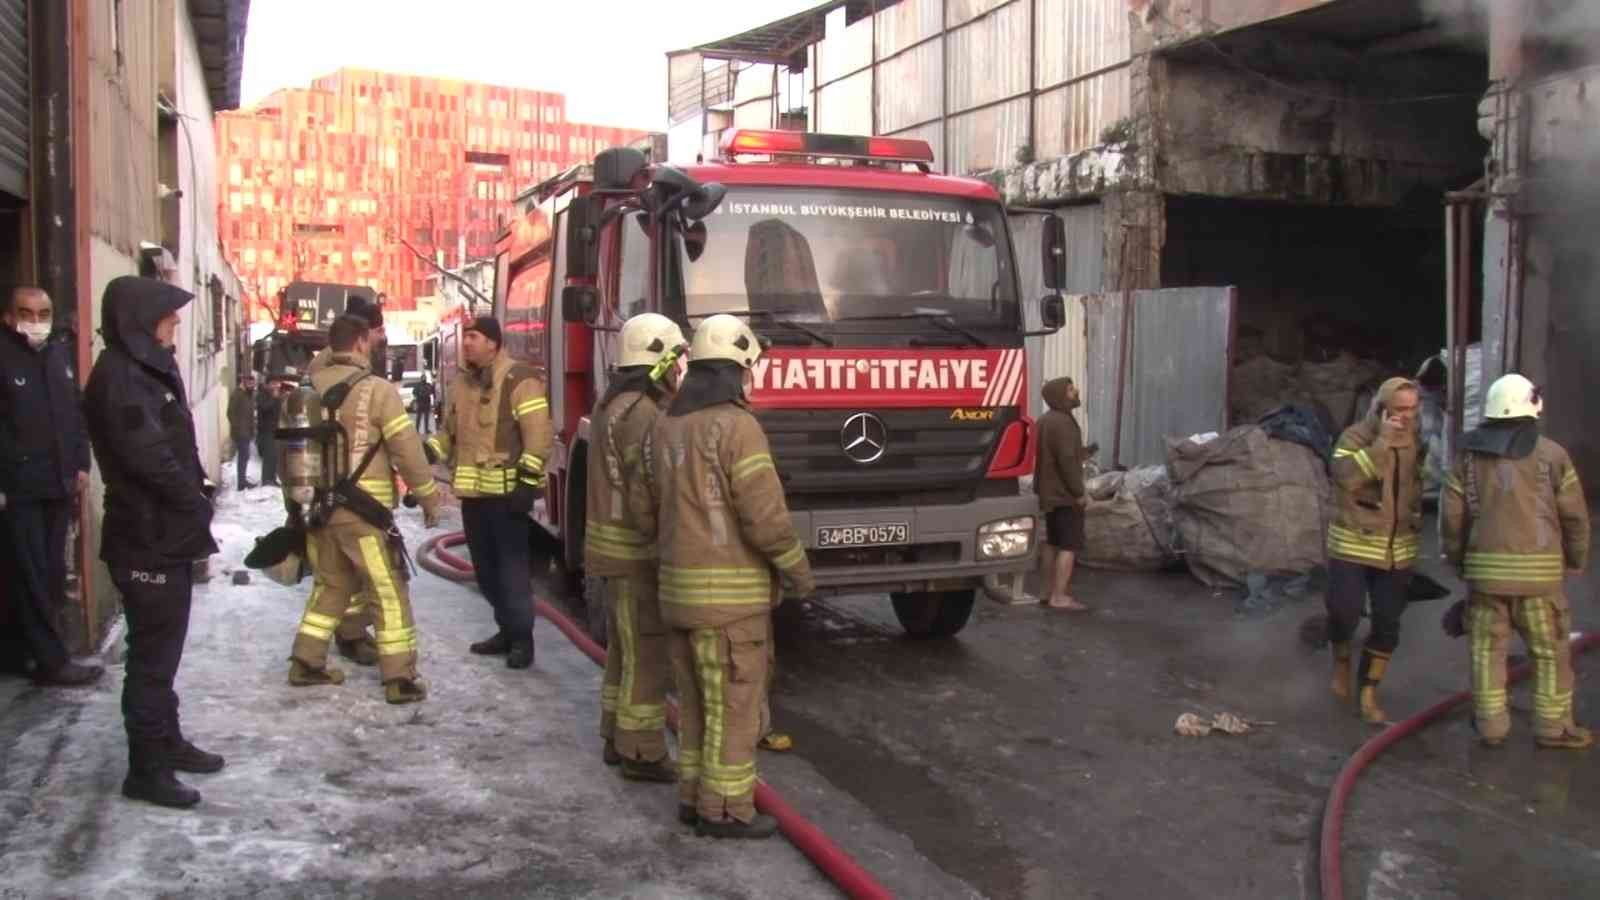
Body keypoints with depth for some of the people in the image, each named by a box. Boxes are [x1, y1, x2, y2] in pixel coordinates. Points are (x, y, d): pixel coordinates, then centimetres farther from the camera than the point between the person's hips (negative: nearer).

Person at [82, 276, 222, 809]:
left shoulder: (148, 369, 13)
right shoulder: (119, 375, -17)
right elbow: (147, 455, -23)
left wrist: (195, 501, 5)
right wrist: (198, 503, -11)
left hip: (167, 534, 9)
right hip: (147, 539, -9)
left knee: (162, 649, 18)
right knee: (152, 655, -2)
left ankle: (166, 741, 30)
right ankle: (146, 768, 7)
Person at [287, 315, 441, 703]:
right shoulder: (377, 390, -11)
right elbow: (407, 450, -10)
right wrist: (429, 498, 0)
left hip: (321, 507, 7)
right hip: (362, 512, -7)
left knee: (329, 586, 22)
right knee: (389, 593, 1)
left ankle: (306, 663, 26)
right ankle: (400, 678, 2)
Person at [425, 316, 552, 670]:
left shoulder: (519, 381, -10)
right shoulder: (460, 383, 14)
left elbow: (539, 435, -14)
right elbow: (450, 430, 24)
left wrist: (528, 480, -20)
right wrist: (430, 450, 6)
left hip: (507, 491, -8)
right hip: (472, 492, 8)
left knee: (512, 568, -4)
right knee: (485, 568, 14)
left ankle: (522, 638, 6)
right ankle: (506, 630, 26)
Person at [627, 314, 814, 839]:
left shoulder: (663, 429, 9)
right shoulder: (737, 427, -16)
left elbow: (643, 513, 15)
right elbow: (765, 516, -20)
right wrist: (798, 570, -6)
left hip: (678, 585, 8)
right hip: (729, 592, -8)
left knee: (696, 701, 18)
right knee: (734, 705, 2)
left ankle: (694, 795, 26)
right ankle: (725, 809, 10)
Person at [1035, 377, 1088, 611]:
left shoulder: (1045, 420, 14)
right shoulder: (1062, 422, -19)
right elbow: (1067, 460, -24)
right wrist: (1079, 492, -18)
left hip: (1049, 492, 10)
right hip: (1065, 494, -10)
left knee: (1052, 542, 15)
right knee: (1070, 545, -8)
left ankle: (1050, 590, 21)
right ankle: (1059, 597, -10)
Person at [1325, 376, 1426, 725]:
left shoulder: (1416, 443, 6)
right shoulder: (1356, 436, -11)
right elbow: (1345, 476, -29)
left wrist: (1416, 532, 22)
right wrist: (1383, 442, -31)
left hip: (1398, 551, 5)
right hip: (1353, 546, -4)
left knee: (1388, 625, 4)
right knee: (1345, 613, -7)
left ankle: (1368, 693, 17)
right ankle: (1341, 662, 25)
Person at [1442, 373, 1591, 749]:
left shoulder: (1470, 457, 3)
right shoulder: (1552, 455, -3)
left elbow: (1451, 513, 2)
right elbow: (1574, 515, -1)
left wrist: (1456, 558, 16)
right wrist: (1577, 559, 14)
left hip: (1484, 566, 2)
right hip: (1538, 568, -2)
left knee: (1488, 648, 9)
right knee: (1550, 650, 10)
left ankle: (1490, 725, 13)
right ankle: (1552, 726, 15)